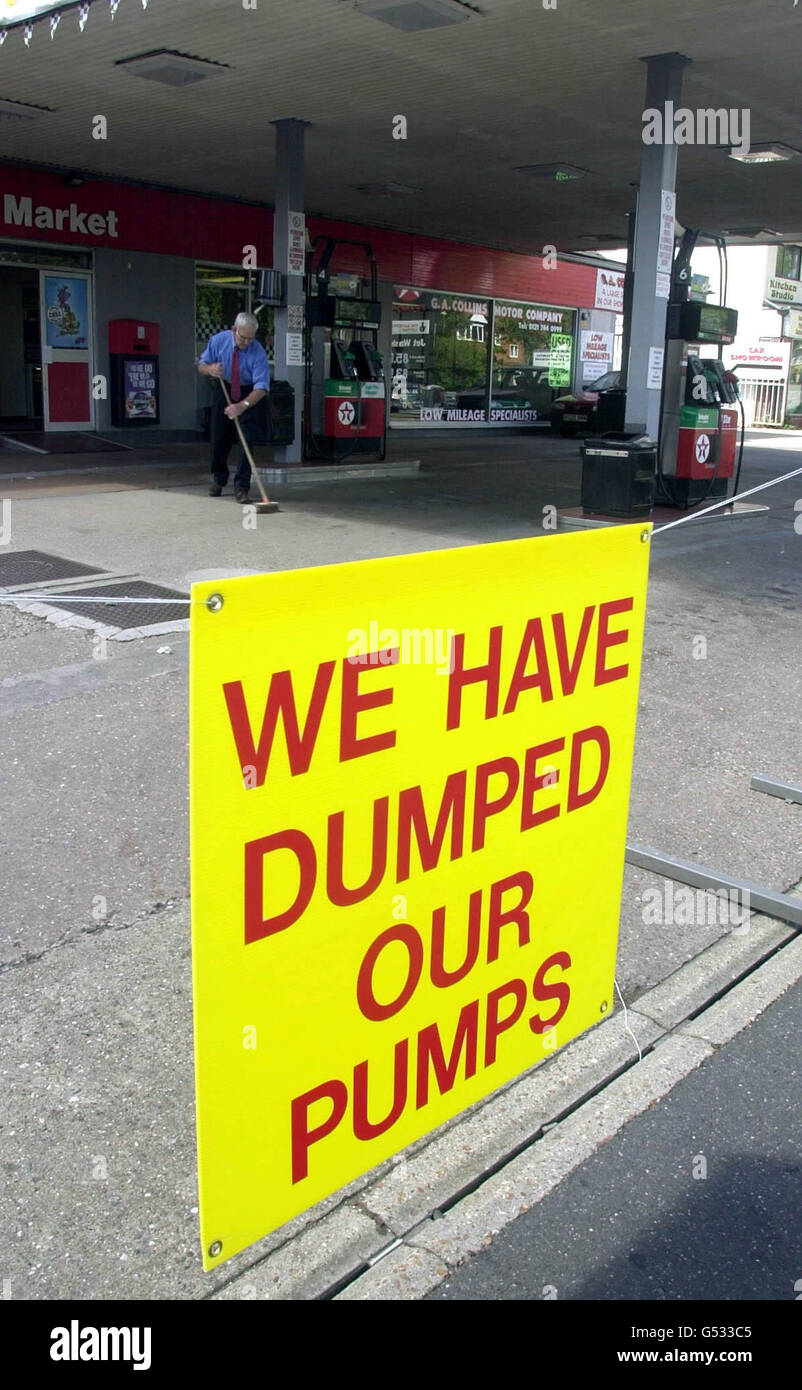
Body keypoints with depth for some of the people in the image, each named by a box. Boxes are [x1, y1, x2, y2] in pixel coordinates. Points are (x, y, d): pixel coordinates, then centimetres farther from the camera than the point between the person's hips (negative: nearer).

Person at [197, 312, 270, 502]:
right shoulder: (218, 340, -15)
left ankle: (241, 487, -4)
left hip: (250, 395, -3)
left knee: (248, 440, -12)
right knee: (219, 438, 7)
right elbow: (201, 366, -3)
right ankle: (219, 479, 29)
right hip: (224, 389, 3)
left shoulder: (258, 353, -25)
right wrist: (210, 369, -28)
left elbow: (261, 387, -31)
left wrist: (243, 405, -46)